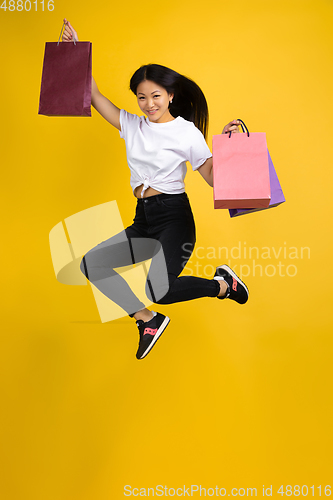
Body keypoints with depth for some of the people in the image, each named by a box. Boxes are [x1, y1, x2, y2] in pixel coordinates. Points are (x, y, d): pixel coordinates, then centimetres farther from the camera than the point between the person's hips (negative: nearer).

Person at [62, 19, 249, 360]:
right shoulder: (132, 126, 11)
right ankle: (148, 320, 1)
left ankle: (222, 284, 4)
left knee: (158, 290, -26)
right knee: (90, 263, -8)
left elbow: (214, 179, -4)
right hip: (143, 221, 6)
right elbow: (95, 97, 11)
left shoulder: (188, 133, -3)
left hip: (175, 218, -6)